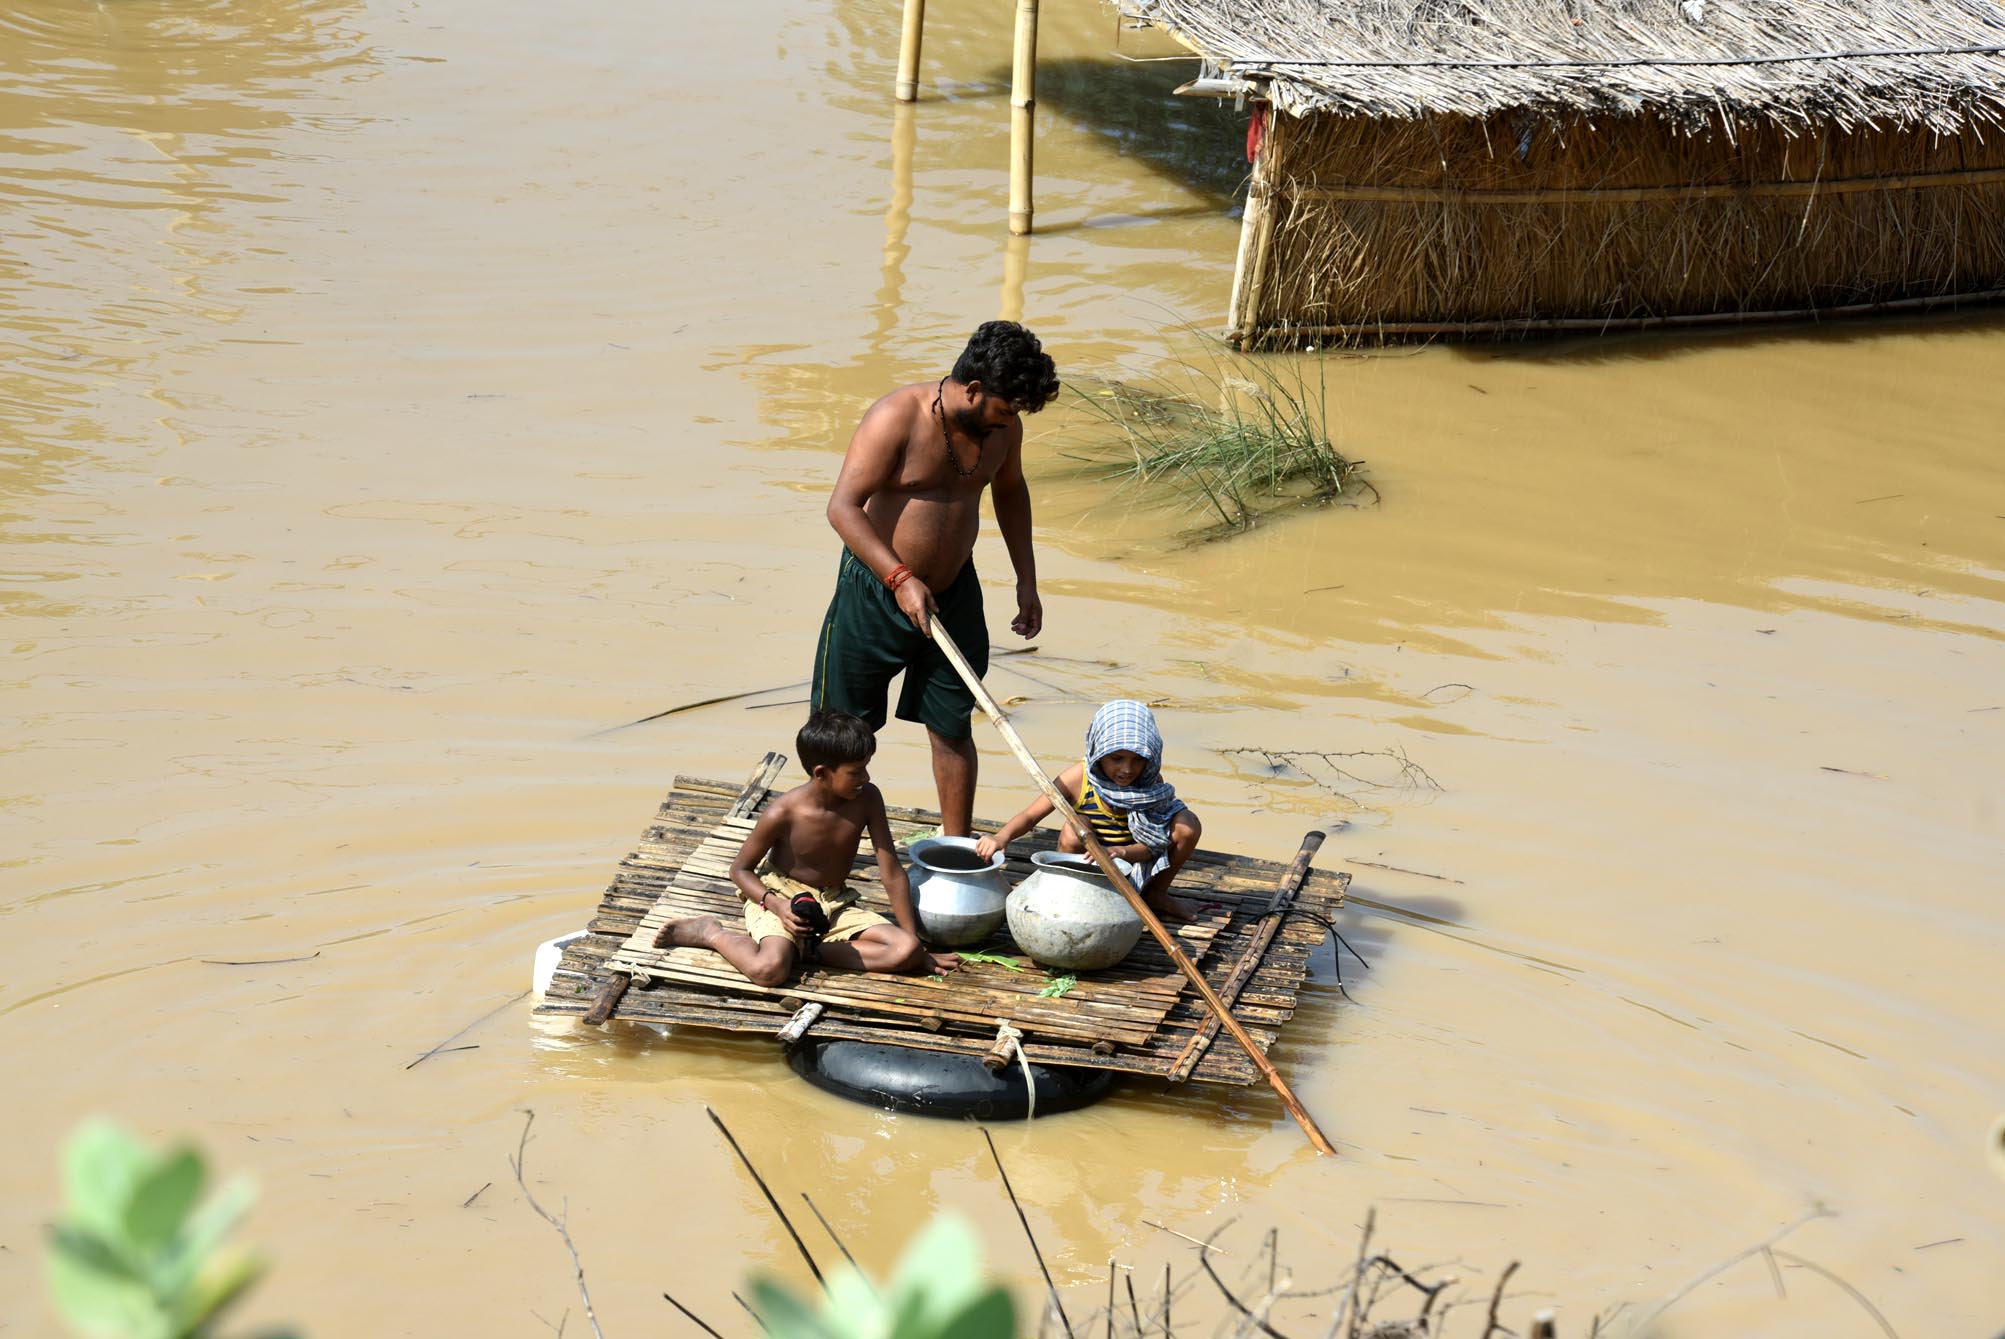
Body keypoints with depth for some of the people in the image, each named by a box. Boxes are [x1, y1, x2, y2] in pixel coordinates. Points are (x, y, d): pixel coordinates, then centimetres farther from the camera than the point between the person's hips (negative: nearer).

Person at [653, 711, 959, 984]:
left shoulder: (867, 800, -12)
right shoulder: (783, 814, -20)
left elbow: (892, 873, -7)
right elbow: (740, 869, -7)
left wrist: (913, 940, -8)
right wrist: (777, 906, -25)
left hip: (835, 905, 4)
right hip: (781, 896, -4)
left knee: (906, 951, -19)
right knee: (768, 969, -35)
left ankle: (809, 948, -14)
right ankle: (711, 932, -6)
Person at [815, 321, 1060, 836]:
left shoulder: (1003, 425, -3)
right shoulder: (897, 417, -21)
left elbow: (1010, 490, 18)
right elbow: (843, 507, -24)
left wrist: (1026, 580, 14)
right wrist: (901, 579, -31)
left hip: (954, 594, 4)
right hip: (876, 589, -4)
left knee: (952, 727, 8)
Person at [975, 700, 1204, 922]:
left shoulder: (1150, 782, -14)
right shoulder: (1079, 777, -20)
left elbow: (1151, 845, -16)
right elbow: (1030, 815, -21)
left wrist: (1121, 852, -40)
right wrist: (1001, 837, -43)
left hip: (1133, 860, 2)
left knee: (1187, 825, -20)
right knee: (1074, 828, -34)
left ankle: (1155, 894, 5)